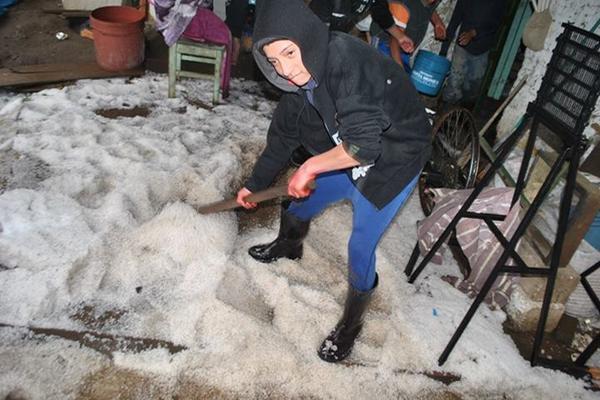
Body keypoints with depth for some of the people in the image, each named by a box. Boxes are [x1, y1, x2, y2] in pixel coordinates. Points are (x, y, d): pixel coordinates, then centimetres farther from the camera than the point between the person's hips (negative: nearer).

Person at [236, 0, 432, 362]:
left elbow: (363, 145, -41)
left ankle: (351, 327, 23)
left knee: (361, 248, -3)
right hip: (348, 157, 8)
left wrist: (311, 167, -27)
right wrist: (254, 185, 17)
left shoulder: (348, 61, -35)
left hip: (395, 160, -7)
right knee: (299, 207, 19)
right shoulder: (300, 80, -8)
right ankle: (288, 247, 55)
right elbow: (282, 137, 7)